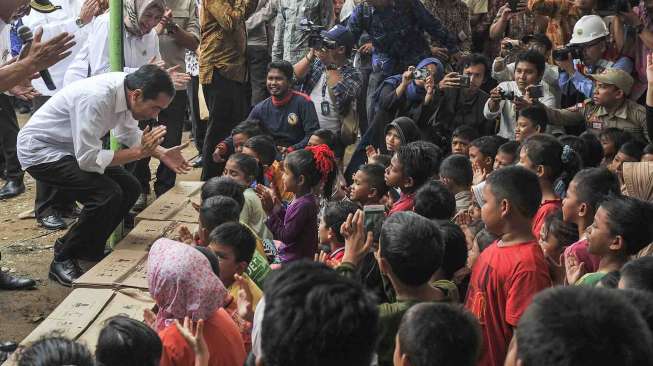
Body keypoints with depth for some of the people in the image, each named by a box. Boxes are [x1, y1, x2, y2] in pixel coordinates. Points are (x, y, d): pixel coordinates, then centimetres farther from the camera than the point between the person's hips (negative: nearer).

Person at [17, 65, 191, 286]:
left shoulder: (127, 88, -9)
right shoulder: (96, 98, -35)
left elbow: (128, 133, 10)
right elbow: (87, 160, -31)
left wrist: (161, 153, -4)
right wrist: (139, 152, -26)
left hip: (71, 148, 9)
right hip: (40, 151, -9)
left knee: (129, 189, 2)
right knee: (107, 195, -23)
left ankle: (88, 250, 19)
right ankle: (63, 260, -5)